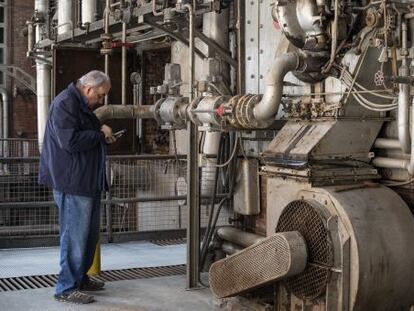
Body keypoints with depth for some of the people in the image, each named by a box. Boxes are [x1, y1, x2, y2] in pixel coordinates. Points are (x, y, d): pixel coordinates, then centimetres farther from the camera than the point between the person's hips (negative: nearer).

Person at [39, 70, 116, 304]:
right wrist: (100, 134, -13)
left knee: (91, 234, 16)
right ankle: (67, 288, 2)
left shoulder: (84, 106, 19)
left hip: (89, 180, 11)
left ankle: (81, 278, 28)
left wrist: (104, 137, 8)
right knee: (75, 236, -6)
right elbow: (70, 141, -25)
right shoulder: (65, 103, -14)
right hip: (72, 182, -10)